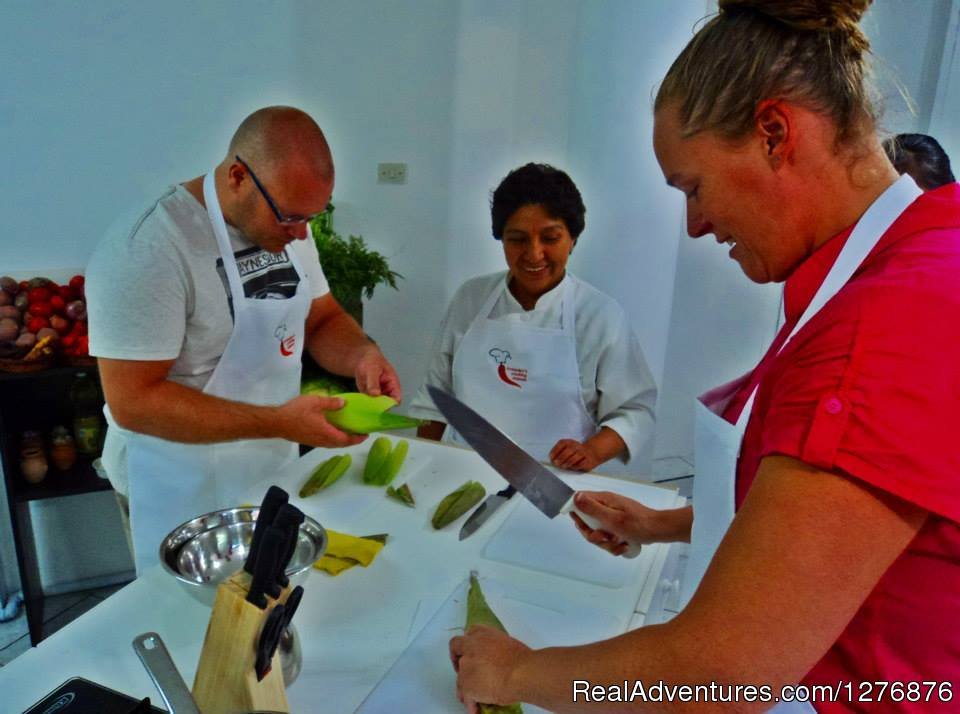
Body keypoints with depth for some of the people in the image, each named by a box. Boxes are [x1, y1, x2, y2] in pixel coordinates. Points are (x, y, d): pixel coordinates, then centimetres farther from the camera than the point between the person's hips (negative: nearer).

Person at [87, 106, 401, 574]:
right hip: (185, 489, -7)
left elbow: (321, 319, 7)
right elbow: (132, 401, -25)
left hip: (275, 466, 7)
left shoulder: (285, 224, -1)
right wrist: (278, 423, -30)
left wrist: (362, 355, -15)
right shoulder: (145, 250, -25)